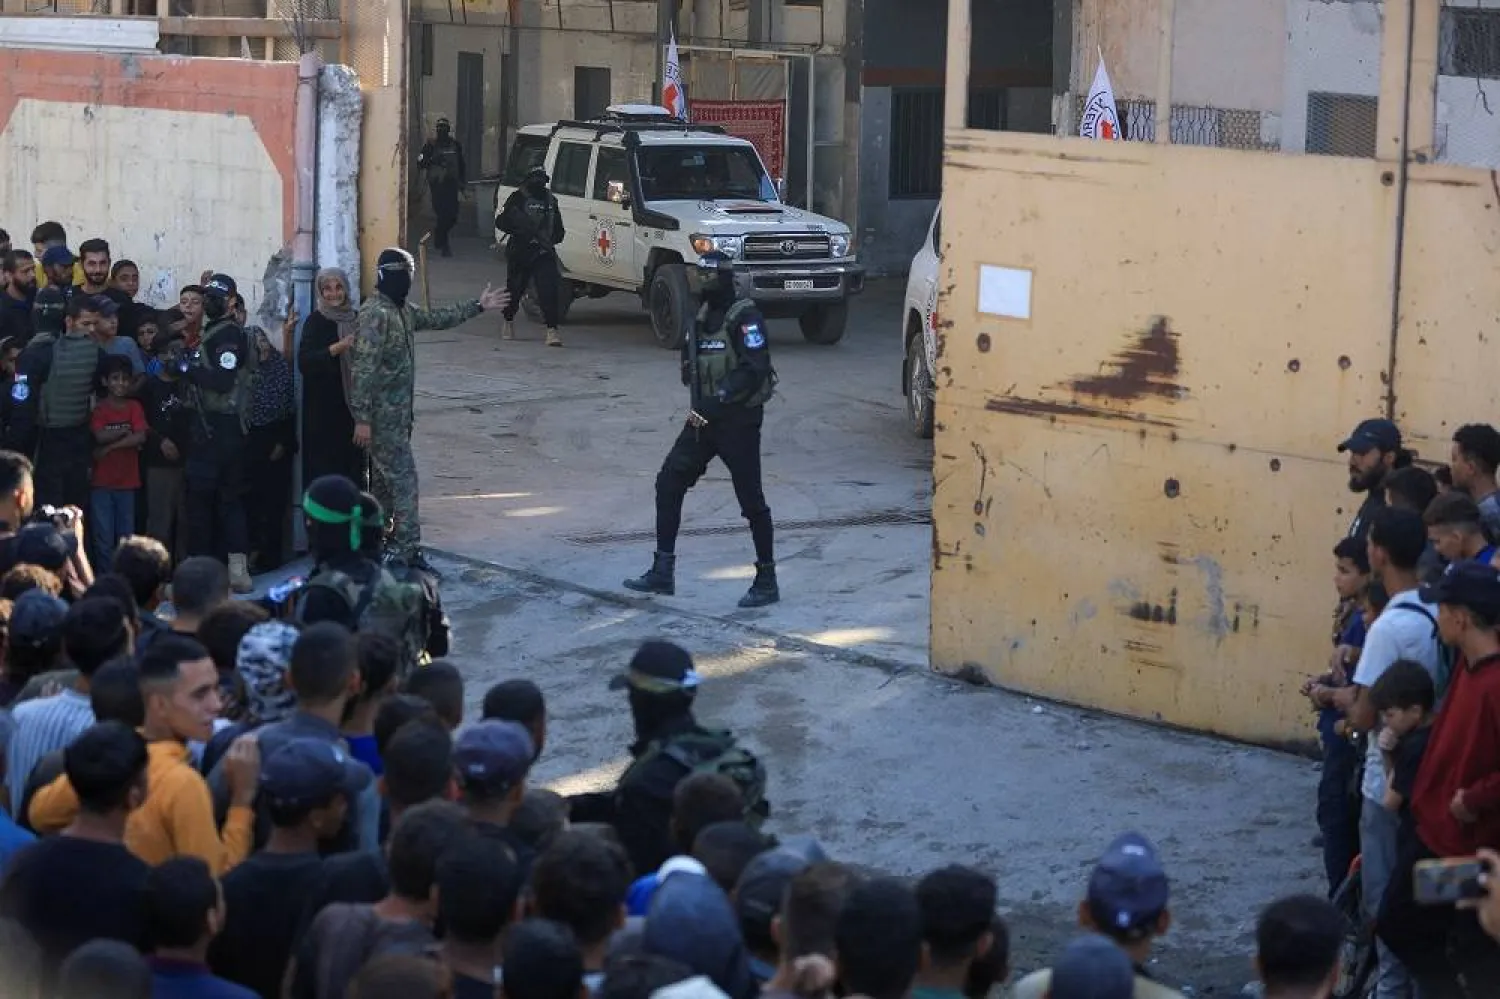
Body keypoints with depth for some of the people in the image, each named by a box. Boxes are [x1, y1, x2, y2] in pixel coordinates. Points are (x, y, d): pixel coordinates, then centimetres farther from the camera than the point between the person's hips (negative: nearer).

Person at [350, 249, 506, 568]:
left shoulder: (402, 310, 11)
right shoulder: (376, 313, -19)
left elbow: (437, 318, 28)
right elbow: (363, 367, -22)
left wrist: (477, 305, 30)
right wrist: (362, 418, -24)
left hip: (397, 412, 10)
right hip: (383, 414, -10)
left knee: (385, 480, 14)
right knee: (403, 478, -9)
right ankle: (408, 550, -7)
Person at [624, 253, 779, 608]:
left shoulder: (744, 318, -14)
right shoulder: (703, 316, 11)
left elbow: (755, 369, -23)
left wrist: (718, 399, -28)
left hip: (739, 420, -8)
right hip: (704, 418, 8)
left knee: (750, 498, -2)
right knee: (669, 482, 4)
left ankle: (767, 581, 9)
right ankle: (663, 572, 9)